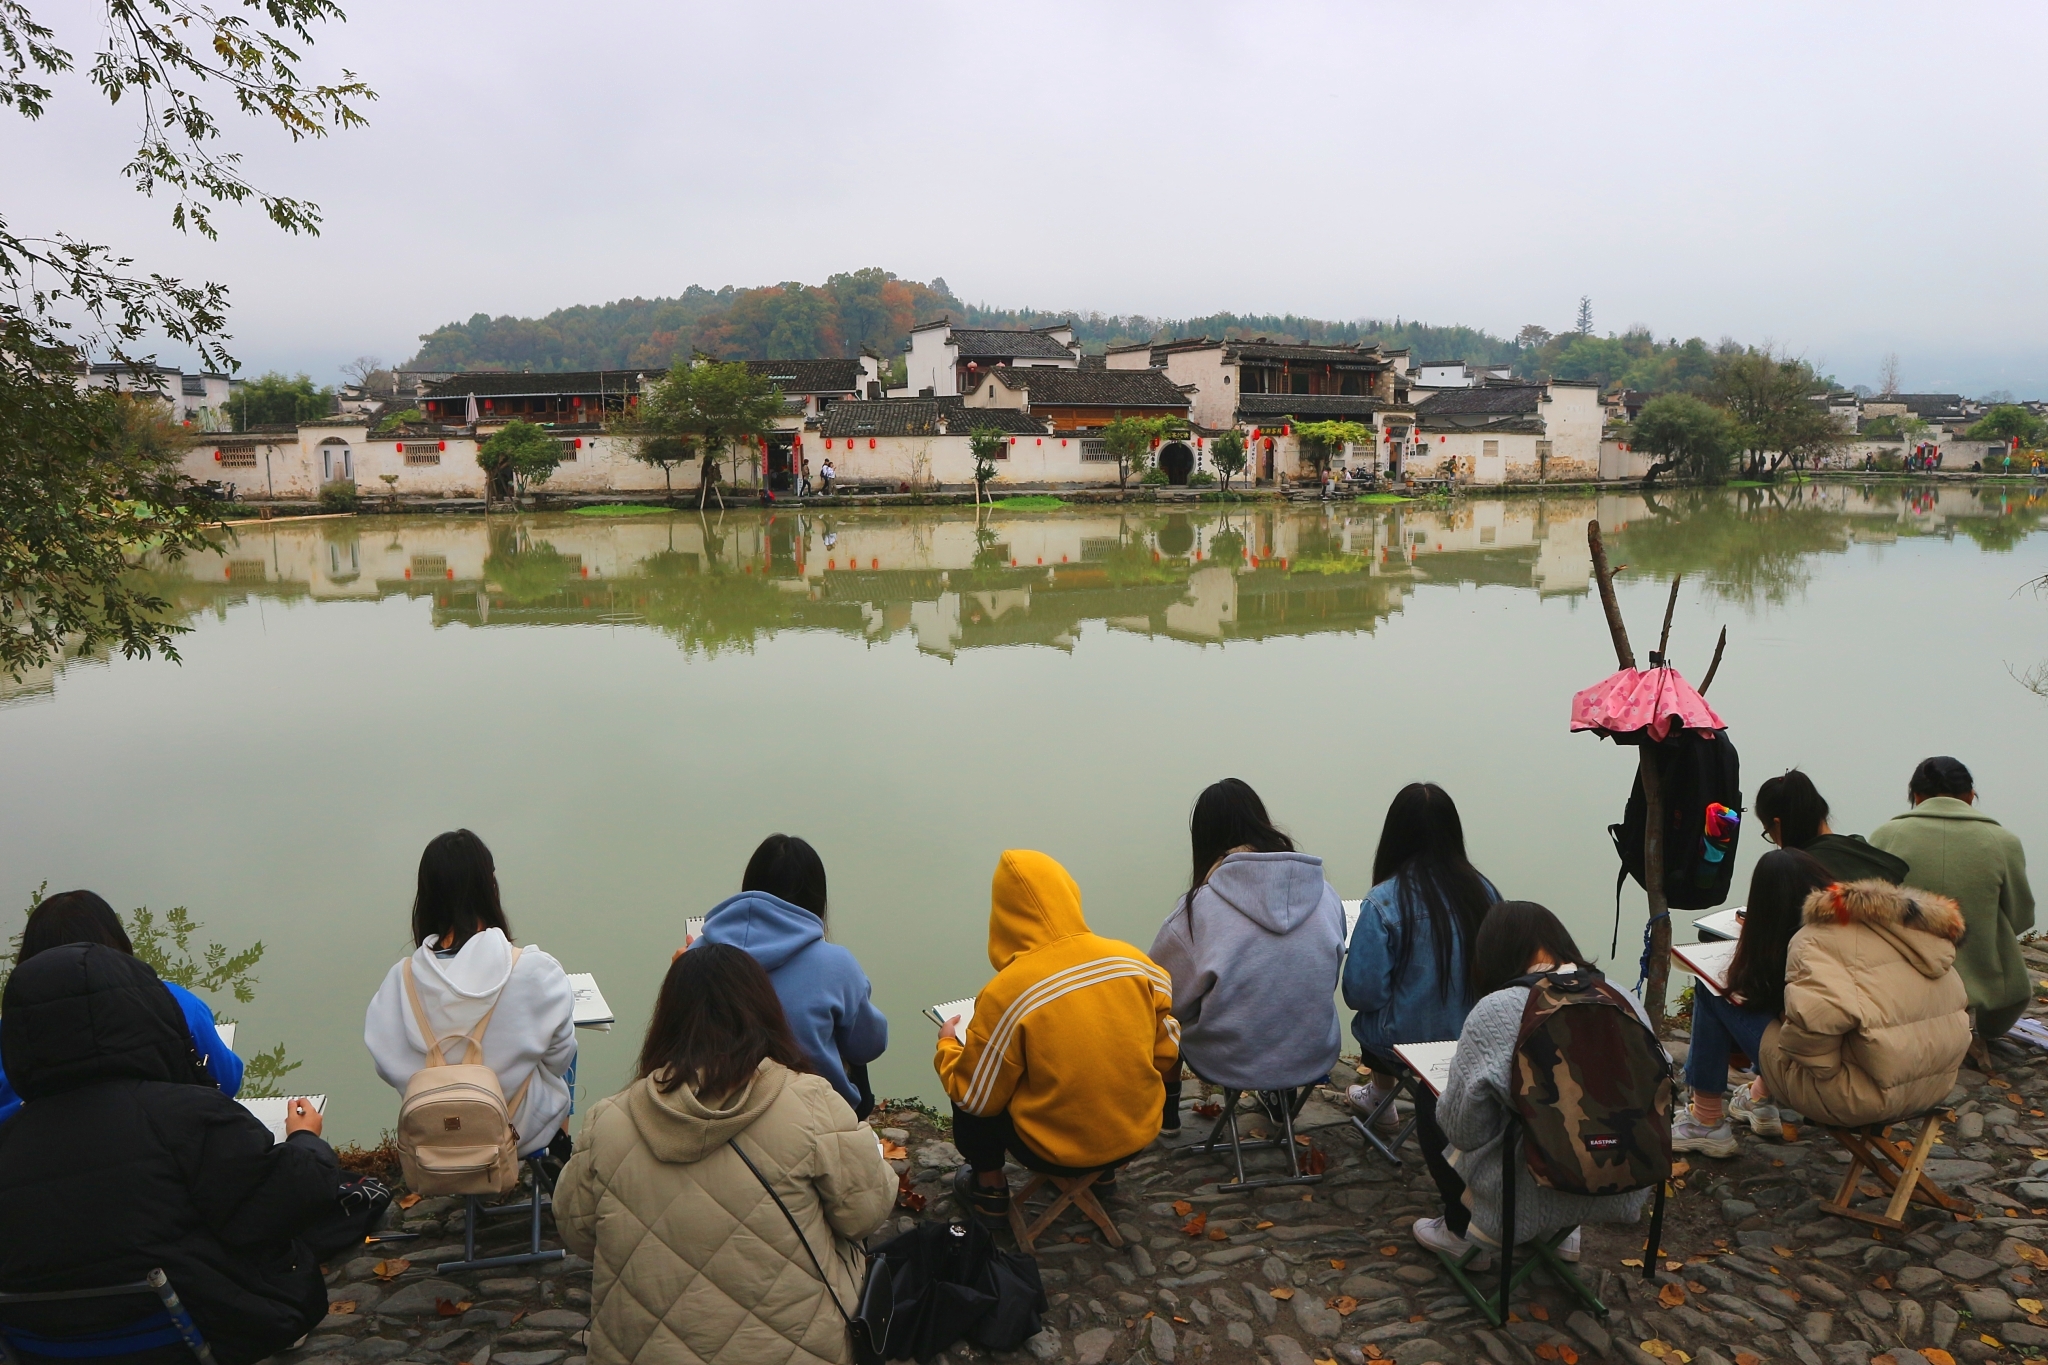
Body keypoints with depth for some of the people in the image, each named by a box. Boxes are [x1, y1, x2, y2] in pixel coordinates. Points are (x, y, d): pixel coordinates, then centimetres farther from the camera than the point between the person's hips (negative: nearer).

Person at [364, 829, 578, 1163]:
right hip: (527, 1133, -3)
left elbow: (389, 1069, -5)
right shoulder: (537, 972, -27)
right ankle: (561, 1155, 47)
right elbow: (559, 1058, -12)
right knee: (559, 1073, 30)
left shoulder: (400, 980, -20)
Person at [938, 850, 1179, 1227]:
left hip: (1058, 1149, -4)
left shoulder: (1005, 993, -24)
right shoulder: (1134, 961, -12)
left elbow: (975, 1098, -12)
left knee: (966, 1091, 17)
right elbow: (1168, 1054, -1)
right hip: (1138, 1133, 4)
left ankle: (990, 1190, 28)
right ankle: (1103, 1172, 43)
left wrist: (948, 1044, 7)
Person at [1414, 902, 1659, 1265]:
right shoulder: (1626, 1000, -4)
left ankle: (1472, 1234, 26)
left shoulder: (1495, 1012, -18)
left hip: (1539, 1193, -5)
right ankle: (1561, 1231, 28)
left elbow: (1463, 1129, -14)